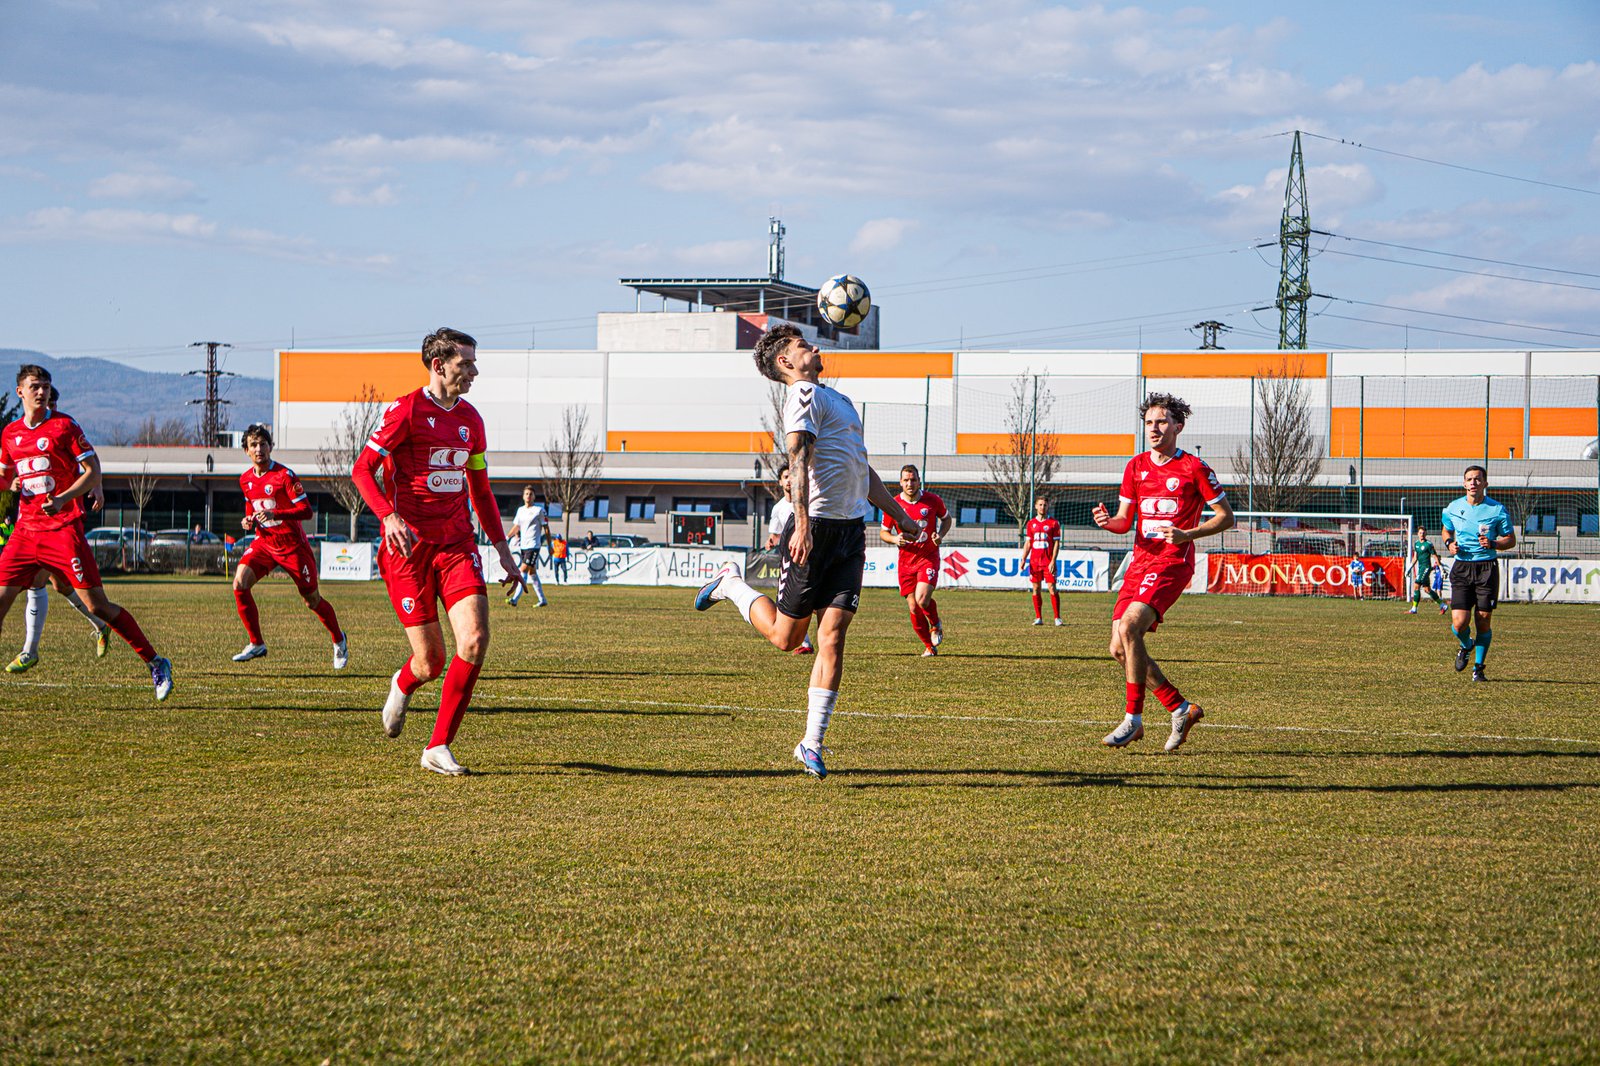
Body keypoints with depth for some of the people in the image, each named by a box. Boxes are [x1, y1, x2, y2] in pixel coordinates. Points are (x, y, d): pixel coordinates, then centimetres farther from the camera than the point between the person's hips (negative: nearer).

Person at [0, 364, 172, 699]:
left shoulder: (63, 426, -3)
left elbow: (93, 473, -5)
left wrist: (63, 498, -19)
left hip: (64, 529, -5)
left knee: (97, 605, -8)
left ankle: (156, 664, -1)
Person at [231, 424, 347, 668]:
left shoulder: (284, 475, -17)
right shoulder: (245, 479, 4)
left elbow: (306, 510, -20)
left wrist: (274, 514, -33)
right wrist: (249, 521, -1)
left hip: (292, 544, -5)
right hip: (264, 542, 5)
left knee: (312, 599, 5)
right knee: (240, 583, -18)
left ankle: (339, 640, 33)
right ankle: (256, 644, -7)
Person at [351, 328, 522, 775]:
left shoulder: (470, 419, 13)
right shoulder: (406, 410, -7)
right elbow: (362, 469, -9)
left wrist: (502, 549, 18)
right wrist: (389, 516, -25)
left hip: (457, 544, 5)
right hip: (410, 545, -5)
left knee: (475, 639, -15)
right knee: (430, 662, -4)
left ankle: (438, 748, -6)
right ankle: (403, 684, 35)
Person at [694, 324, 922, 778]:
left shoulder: (839, 400, 24)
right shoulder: (805, 395, -6)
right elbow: (798, 460, -19)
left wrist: (900, 515, 31)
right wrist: (802, 524, -30)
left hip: (850, 532, 7)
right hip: (815, 529, -7)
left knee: (832, 637, -4)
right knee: (785, 636, 1)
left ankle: (812, 744, -2)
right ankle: (732, 584, 28)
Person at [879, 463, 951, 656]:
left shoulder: (932, 500, -4)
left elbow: (947, 518, 14)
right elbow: (883, 532, 9)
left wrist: (940, 535, -6)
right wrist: (894, 539, -14)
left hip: (928, 558, -2)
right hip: (906, 560, 2)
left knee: (922, 599, -22)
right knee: (913, 608, 0)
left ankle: (936, 625, 11)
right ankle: (929, 646, 18)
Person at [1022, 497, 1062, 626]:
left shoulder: (1053, 523, 2)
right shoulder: (1031, 523, 11)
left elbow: (1056, 543, -2)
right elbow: (1027, 543, 13)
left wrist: (1053, 561, -11)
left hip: (1048, 562, -3)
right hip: (1034, 561, 3)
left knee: (1052, 588, -8)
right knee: (1036, 589, 3)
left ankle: (1057, 618, -5)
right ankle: (1038, 618, 8)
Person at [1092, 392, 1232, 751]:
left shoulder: (1194, 467, -4)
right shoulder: (1136, 466, 12)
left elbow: (1226, 517, -2)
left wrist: (1187, 535, -17)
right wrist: (1108, 522, -8)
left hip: (1172, 563, -7)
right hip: (1140, 561, 7)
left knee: (1128, 627, -26)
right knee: (1119, 649, 0)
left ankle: (1134, 718, -18)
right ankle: (1181, 709, 14)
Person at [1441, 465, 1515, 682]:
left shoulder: (1497, 510, -3)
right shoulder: (1453, 508, 4)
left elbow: (1511, 540, 4)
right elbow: (1446, 530, 23)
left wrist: (1493, 544, -15)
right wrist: (1449, 544, 1)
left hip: (1487, 568, -1)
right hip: (1462, 567, 1)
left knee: (1484, 621, -2)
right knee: (1459, 623, -9)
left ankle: (1478, 667, 15)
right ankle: (1466, 646, 26)